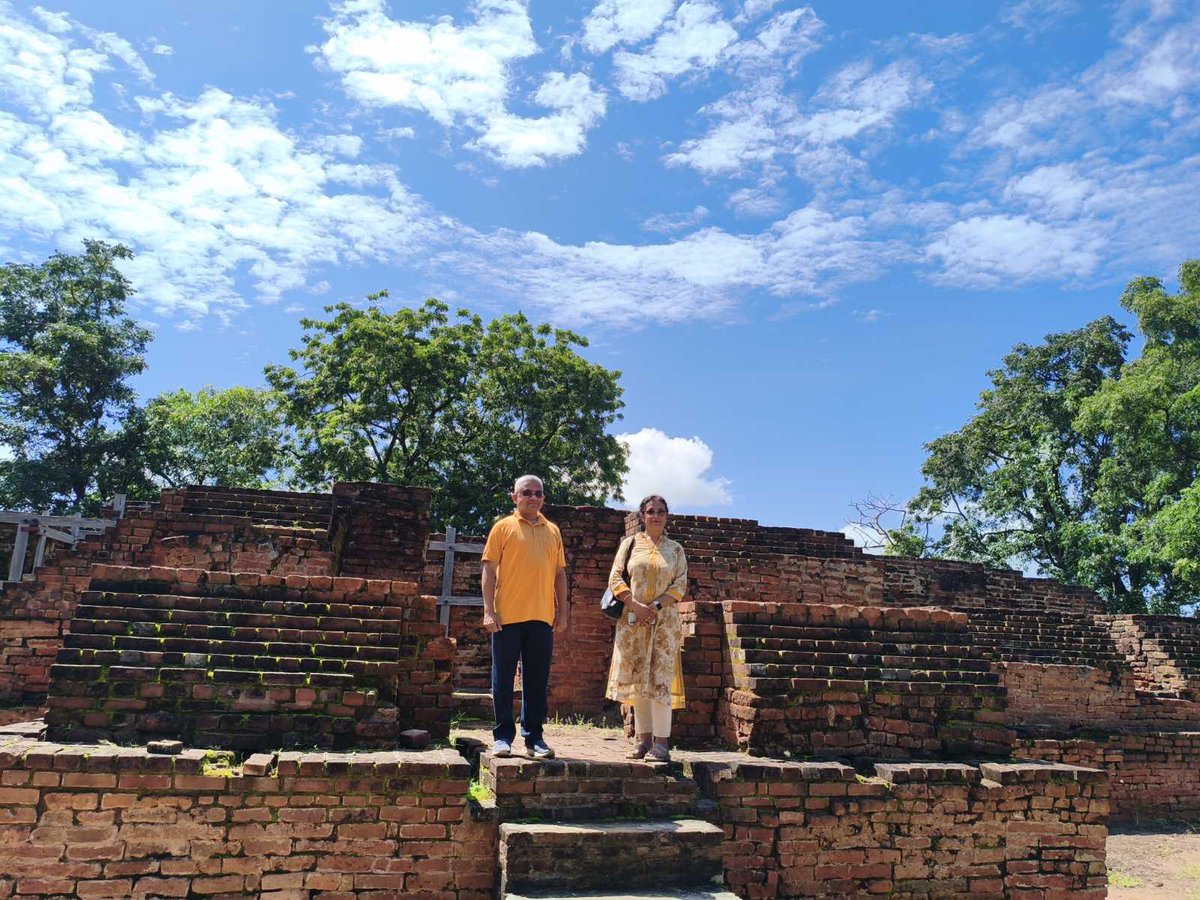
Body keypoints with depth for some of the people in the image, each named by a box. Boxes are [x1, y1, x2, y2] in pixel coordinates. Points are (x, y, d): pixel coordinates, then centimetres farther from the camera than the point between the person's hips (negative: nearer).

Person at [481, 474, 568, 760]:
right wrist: (489, 610, -9)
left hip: (542, 617, 3)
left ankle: (534, 738, 14)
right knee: (503, 679, 3)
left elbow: (560, 573, 16)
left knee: (537, 681, 6)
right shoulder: (503, 527, 3)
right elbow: (489, 570, -1)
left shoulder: (553, 531, 14)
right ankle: (503, 736, 12)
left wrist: (562, 610, 8)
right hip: (507, 617, -3)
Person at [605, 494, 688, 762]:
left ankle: (661, 742, -6)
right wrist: (635, 605, -11)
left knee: (660, 678, -7)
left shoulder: (675, 550, 10)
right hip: (632, 620, 1)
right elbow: (615, 579, 2)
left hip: (664, 620, -1)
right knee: (638, 678, 2)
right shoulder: (630, 544, 9)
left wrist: (655, 606, -12)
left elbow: (680, 585, 2)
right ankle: (644, 738, 10)